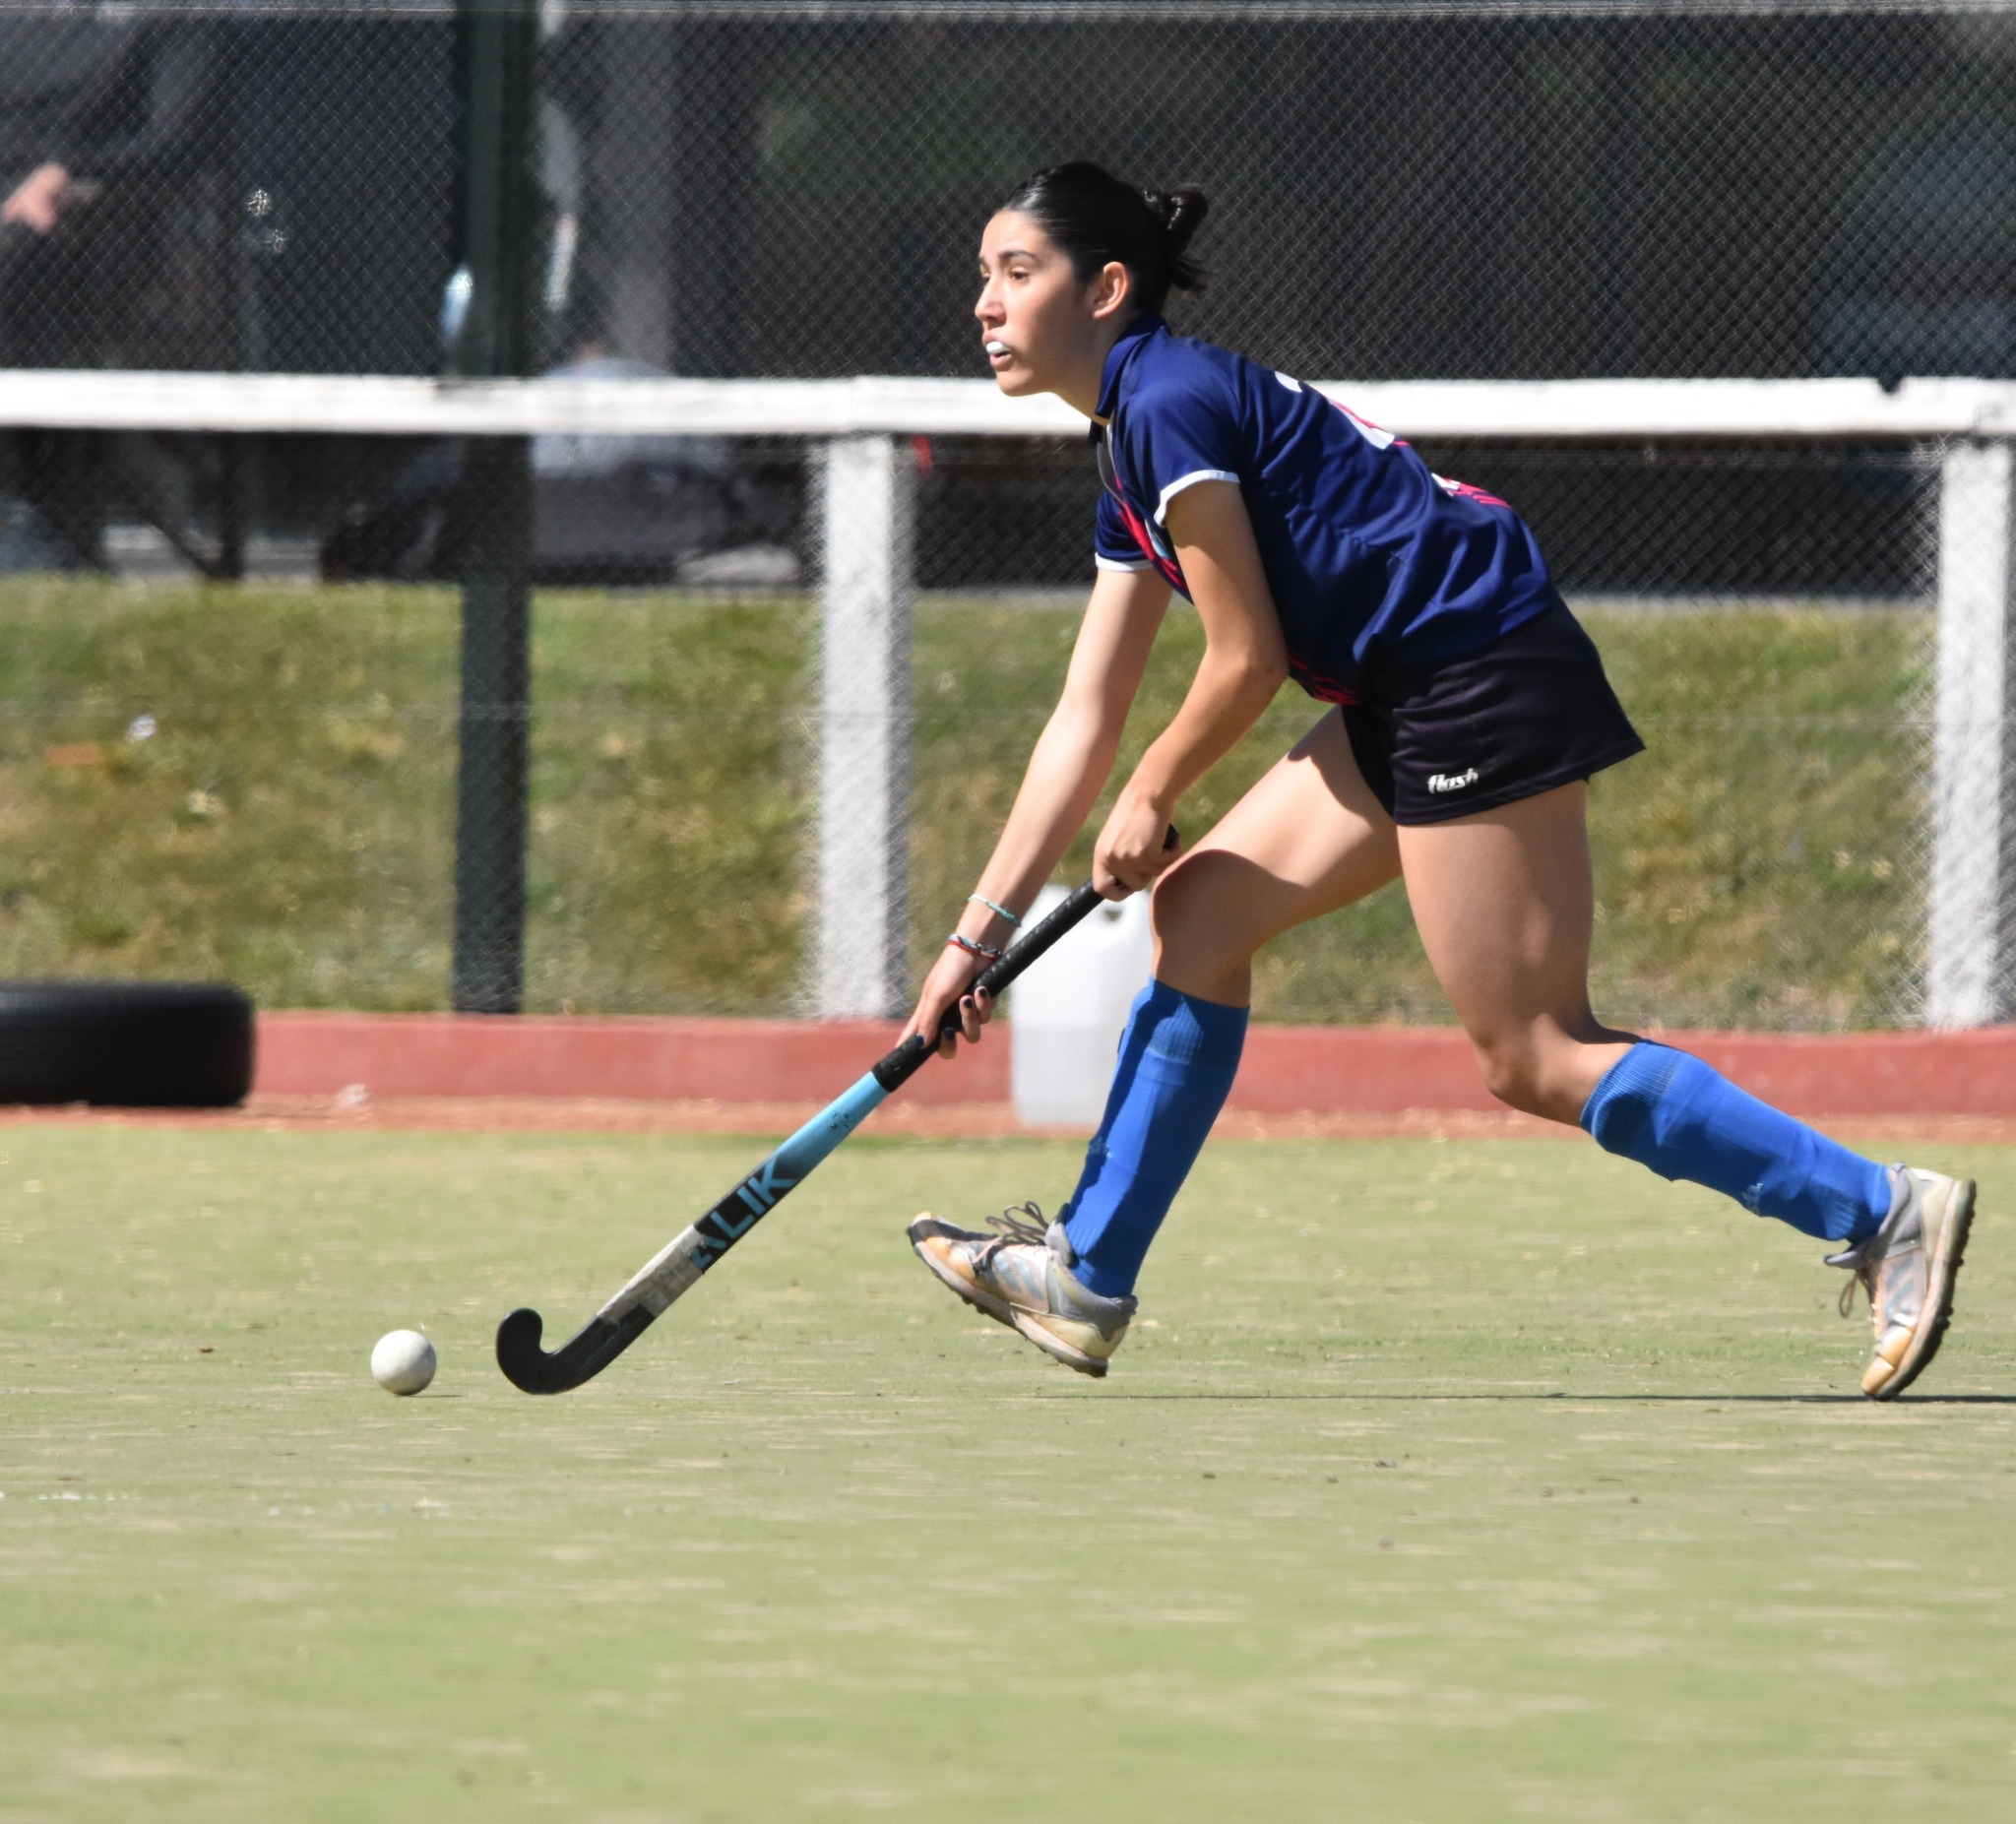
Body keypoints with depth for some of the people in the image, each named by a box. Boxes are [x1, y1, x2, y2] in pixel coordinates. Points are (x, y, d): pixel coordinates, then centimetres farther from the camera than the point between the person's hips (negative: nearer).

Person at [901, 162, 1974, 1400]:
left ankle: (1883, 1211, -10)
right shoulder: (1130, 452, 18)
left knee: (1535, 1056, -10)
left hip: (1482, 681, -10)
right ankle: (1085, 1278, 18)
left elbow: (1248, 662, -11)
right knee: (1197, 914, 12)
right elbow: (1083, 730, 20)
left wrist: (1153, 800, 6)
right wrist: (979, 936, 19)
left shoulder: (1168, 402, -11)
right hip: (1409, 709, 10)